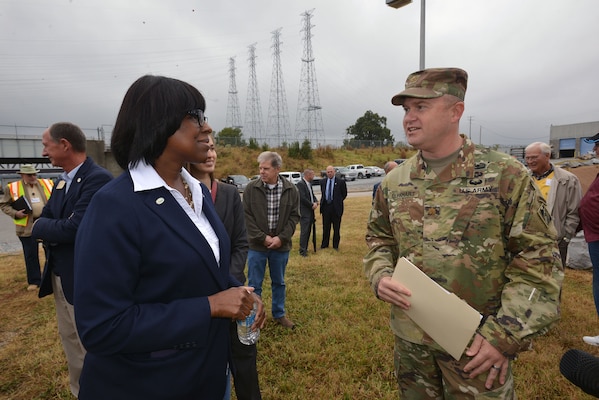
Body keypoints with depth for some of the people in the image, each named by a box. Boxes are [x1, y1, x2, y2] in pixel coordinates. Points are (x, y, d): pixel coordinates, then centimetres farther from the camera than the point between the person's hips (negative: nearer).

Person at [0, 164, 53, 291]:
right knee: (31, 255, 7)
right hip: (27, 226, -1)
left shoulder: (47, 184, 5)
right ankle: (34, 281, 20)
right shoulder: (12, 188, 1)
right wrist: (15, 213, -10)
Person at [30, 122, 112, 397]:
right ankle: (79, 391, 43)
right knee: (70, 342, 23)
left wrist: (39, 227, -9)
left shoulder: (98, 178, -20)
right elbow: (45, 221, 9)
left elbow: (74, 228, -26)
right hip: (59, 276, 9)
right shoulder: (61, 181, 9)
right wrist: (51, 231, -12)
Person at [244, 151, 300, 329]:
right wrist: (262, 237, -13)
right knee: (254, 285, 10)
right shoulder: (251, 188, -8)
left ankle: (279, 314, 36)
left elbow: (294, 216, -2)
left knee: (279, 283, 18)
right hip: (257, 245, -1)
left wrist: (281, 238, -12)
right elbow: (247, 216, -7)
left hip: (281, 245, 2)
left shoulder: (291, 190, -4)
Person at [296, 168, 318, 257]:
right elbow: (302, 198, -20)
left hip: (310, 211, 9)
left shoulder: (309, 184, 14)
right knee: (304, 231, -6)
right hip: (304, 212, -9)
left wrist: (316, 202, -1)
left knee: (308, 231, 12)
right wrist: (312, 205, -13)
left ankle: (305, 248, 22)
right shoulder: (300, 184, -14)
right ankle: (302, 250, 2)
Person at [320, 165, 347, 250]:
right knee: (326, 227, 10)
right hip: (325, 206, 3)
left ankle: (335, 245, 17)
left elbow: (344, 194, 4)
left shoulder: (340, 182, -4)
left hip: (336, 207, -3)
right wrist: (323, 201, 11)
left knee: (336, 227, 5)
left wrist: (338, 202, 3)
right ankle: (324, 244, 22)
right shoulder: (323, 181, 8)